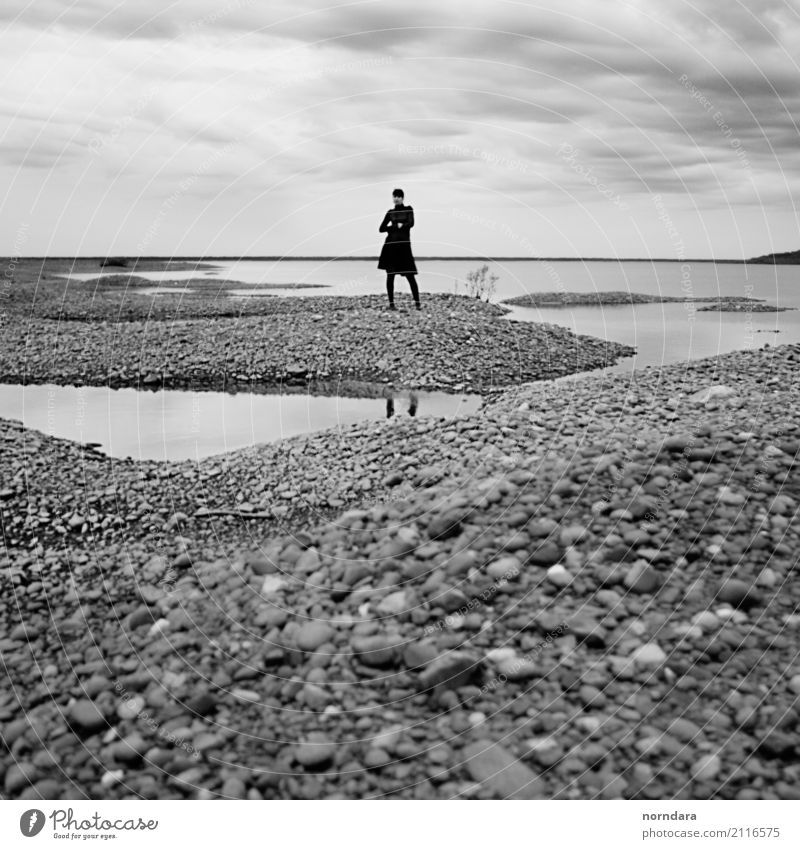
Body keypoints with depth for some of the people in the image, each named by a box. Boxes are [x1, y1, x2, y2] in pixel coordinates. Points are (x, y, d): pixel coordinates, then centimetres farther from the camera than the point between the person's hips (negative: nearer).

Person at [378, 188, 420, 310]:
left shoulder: (409, 209, 8)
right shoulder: (390, 212, 13)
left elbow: (411, 223, -8)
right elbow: (381, 229, 7)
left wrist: (397, 226, -8)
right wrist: (397, 226, -4)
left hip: (404, 245, -2)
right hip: (390, 245, 2)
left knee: (410, 276, -6)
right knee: (390, 275, 0)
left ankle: (417, 303, -1)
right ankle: (391, 303, 6)